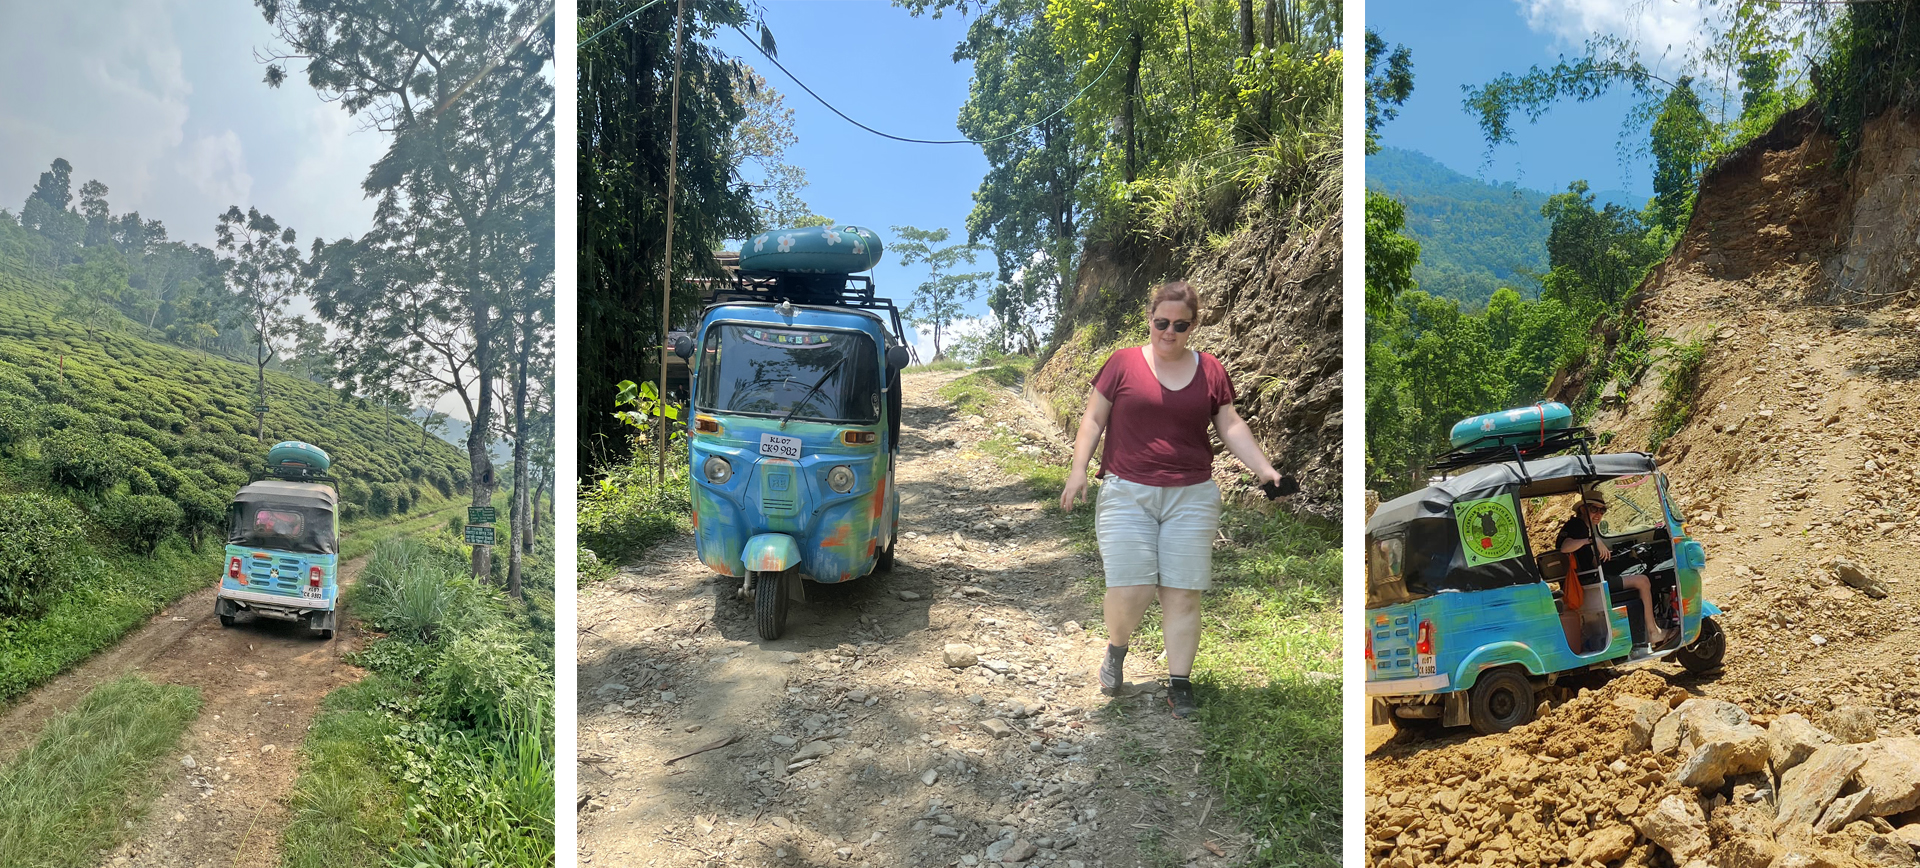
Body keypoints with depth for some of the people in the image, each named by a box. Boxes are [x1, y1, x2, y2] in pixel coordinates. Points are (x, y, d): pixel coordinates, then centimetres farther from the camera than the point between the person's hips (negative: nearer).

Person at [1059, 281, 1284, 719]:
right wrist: (1079, 469, -6)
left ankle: (1179, 684, 15)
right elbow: (1094, 417, 3)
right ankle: (1116, 648, 24)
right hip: (1127, 493, -2)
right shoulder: (1124, 363, 0)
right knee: (1130, 590, -8)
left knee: (1182, 593, 2)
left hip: (1191, 497, 2)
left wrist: (1264, 469, 0)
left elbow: (1230, 425, 11)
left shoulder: (1210, 371, 6)